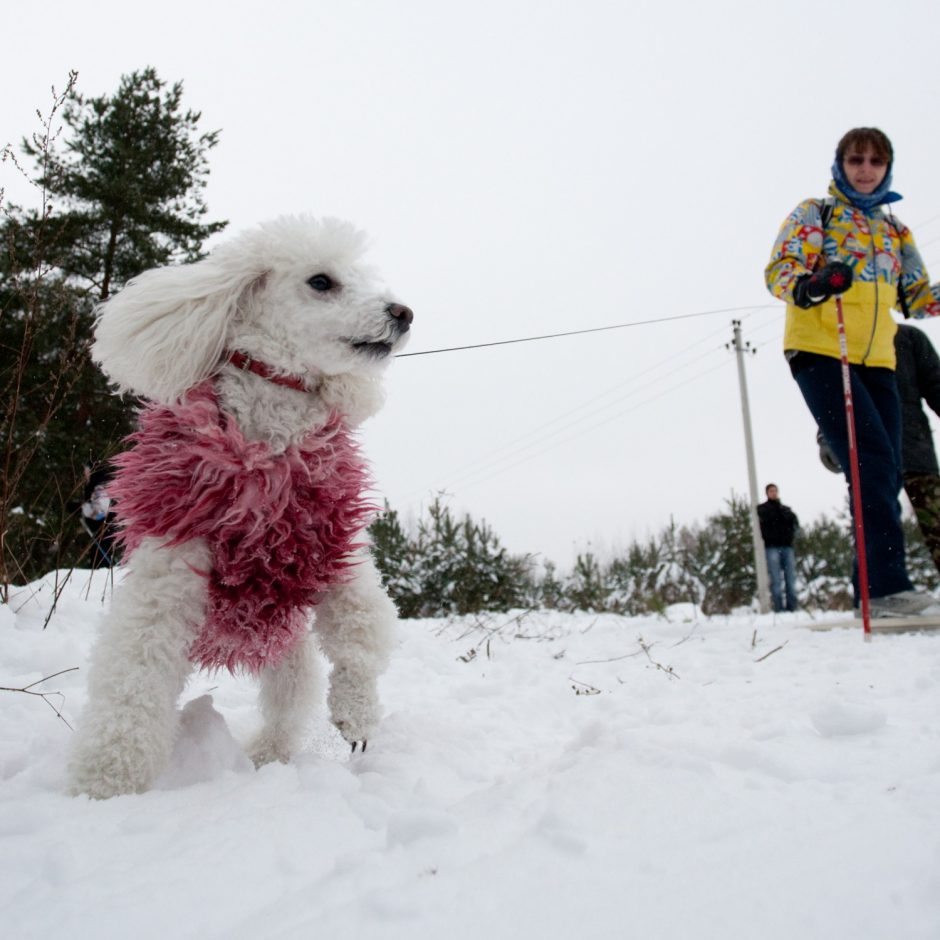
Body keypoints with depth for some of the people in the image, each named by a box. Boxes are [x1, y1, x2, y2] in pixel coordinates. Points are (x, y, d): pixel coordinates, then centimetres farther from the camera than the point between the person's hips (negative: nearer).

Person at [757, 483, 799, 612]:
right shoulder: (762, 508, 12)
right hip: (772, 546, -3)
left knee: (791, 578, -2)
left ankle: (792, 607, 1)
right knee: (776, 579, -8)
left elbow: (795, 522, 6)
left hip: (787, 546, 3)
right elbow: (766, 518, -8)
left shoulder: (786, 508, 22)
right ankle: (779, 608, -8)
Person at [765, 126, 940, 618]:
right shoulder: (814, 213, 7)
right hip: (820, 352, -6)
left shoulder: (894, 230, 23)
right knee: (873, 460, -20)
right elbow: (778, 270, -7)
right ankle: (888, 585, -22)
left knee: (883, 473, 1)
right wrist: (808, 286, -28)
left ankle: (873, 592, 6)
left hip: (877, 360, 6)